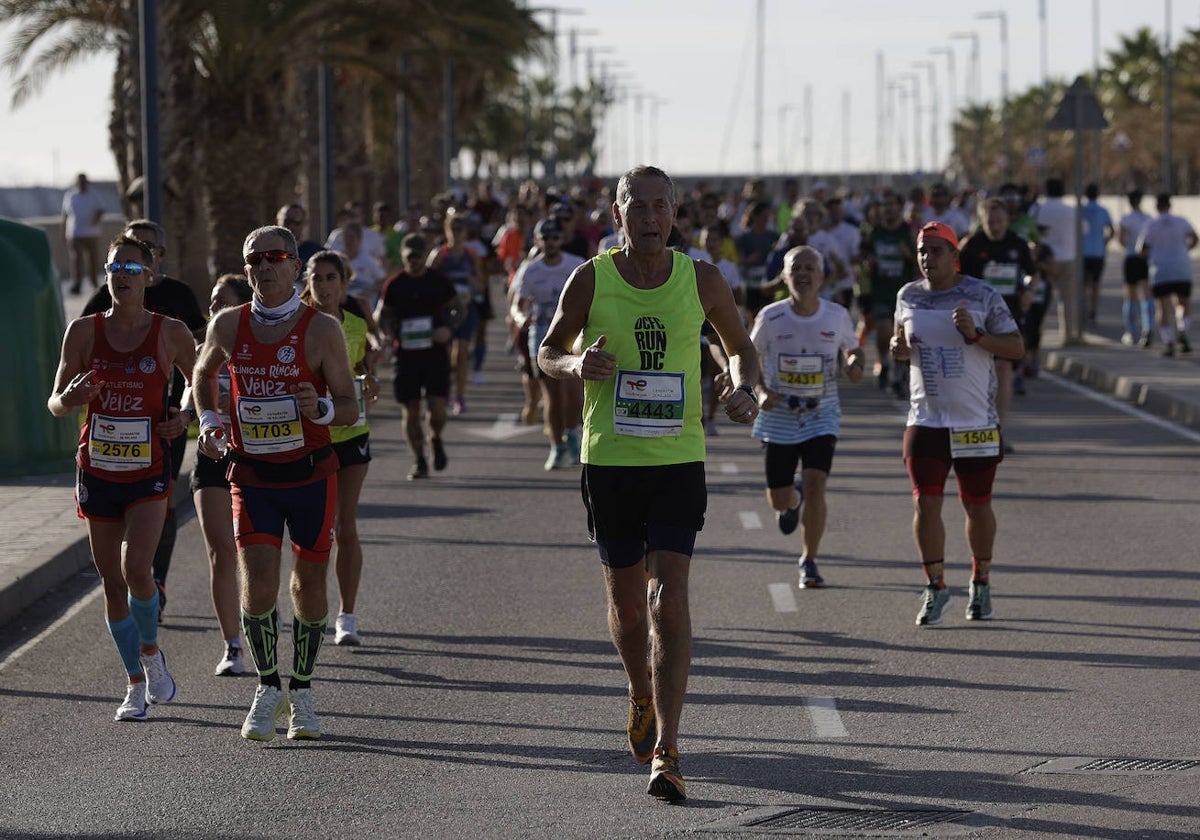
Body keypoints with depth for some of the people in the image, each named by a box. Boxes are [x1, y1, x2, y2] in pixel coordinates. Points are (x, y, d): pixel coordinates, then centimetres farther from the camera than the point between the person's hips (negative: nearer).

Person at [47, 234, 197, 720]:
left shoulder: (171, 334, -3)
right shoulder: (83, 331, 0)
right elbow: (55, 404, 2)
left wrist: (185, 419, -6)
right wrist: (69, 400, -20)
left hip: (148, 472, -2)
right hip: (97, 472, 2)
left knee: (136, 569, -19)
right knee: (112, 583, 6)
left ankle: (151, 651, 9)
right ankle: (137, 685, 19)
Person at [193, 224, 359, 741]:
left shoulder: (322, 330, -9)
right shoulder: (228, 326, -2)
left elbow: (350, 409, -6)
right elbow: (204, 373, 20)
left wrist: (319, 407, -28)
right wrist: (207, 421, 2)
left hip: (311, 475, -1)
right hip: (252, 477, 1)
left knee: (309, 582, 8)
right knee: (258, 585, -11)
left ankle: (301, 691, 26)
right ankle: (268, 687, 9)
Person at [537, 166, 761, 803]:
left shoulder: (701, 280, -1)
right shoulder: (591, 279, -2)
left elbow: (740, 346, 15)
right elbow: (547, 352, 9)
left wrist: (743, 389, -7)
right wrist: (577, 365, -14)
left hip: (678, 462, -1)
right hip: (608, 460, 1)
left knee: (669, 600, -12)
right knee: (626, 602, 12)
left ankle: (666, 751, -13)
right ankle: (640, 692, 44)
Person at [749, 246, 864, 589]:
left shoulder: (836, 315, -5)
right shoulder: (771, 317, -8)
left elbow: (853, 348, 13)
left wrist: (854, 365, -10)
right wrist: (760, 392, -12)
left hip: (821, 416, 0)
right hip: (779, 417, 0)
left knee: (815, 487, -16)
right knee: (779, 501, 4)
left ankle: (809, 561, 3)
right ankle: (793, 500, 45)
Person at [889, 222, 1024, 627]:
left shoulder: (983, 296, -5)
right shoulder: (908, 297, 6)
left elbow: (1016, 348, -6)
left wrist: (976, 335, -21)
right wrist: (898, 347, -3)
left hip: (977, 422, -2)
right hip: (925, 421, 2)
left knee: (977, 506, 8)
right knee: (925, 502, -9)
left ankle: (981, 582, 27)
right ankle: (935, 586, 2)